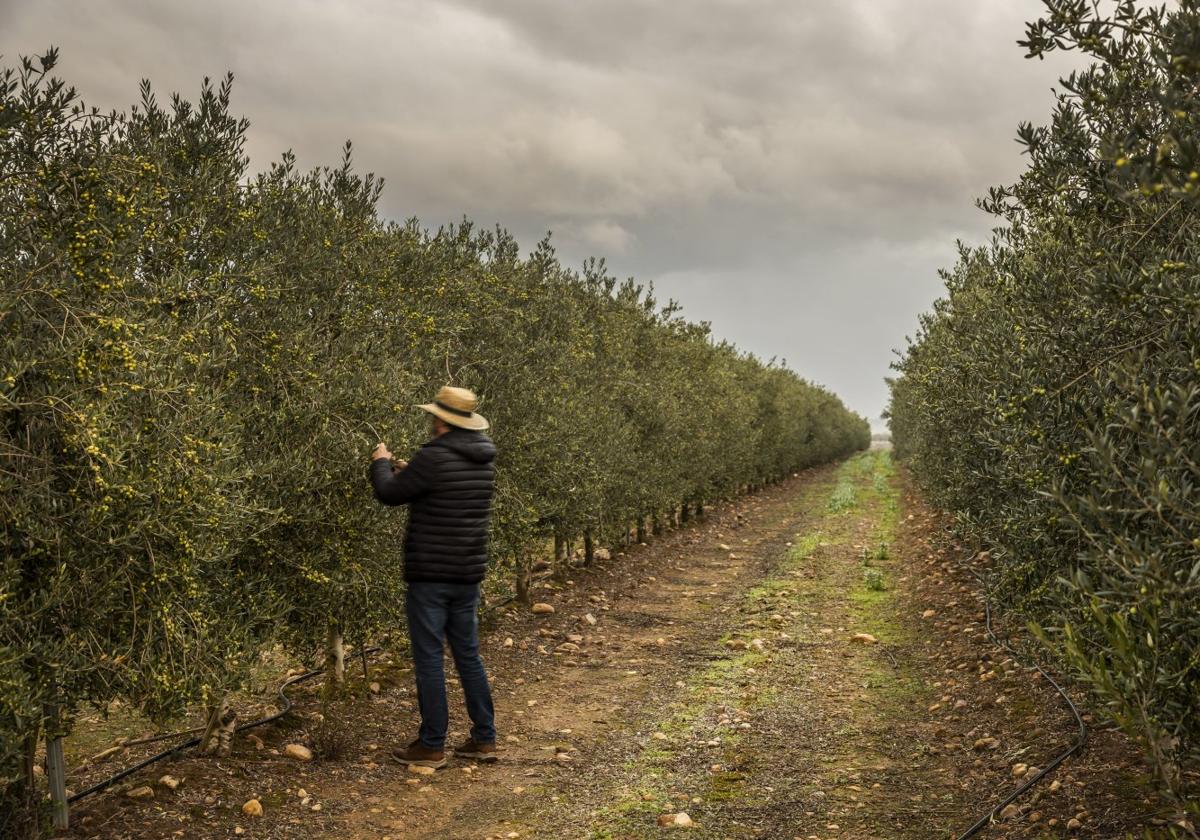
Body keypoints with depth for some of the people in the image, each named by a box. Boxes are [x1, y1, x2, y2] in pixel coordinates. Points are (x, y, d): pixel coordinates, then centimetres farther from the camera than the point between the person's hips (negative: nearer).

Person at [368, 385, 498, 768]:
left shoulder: (434, 457, -18)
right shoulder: (484, 461, 7)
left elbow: (389, 493, -9)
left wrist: (381, 463, 11)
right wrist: (409, 472, 24)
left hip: (430, 575, -7)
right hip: (469, 574, 7)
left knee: (428, 657, 1)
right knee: (468, 654, 15)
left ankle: (431, 746, 7)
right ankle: (484, 738, 18)